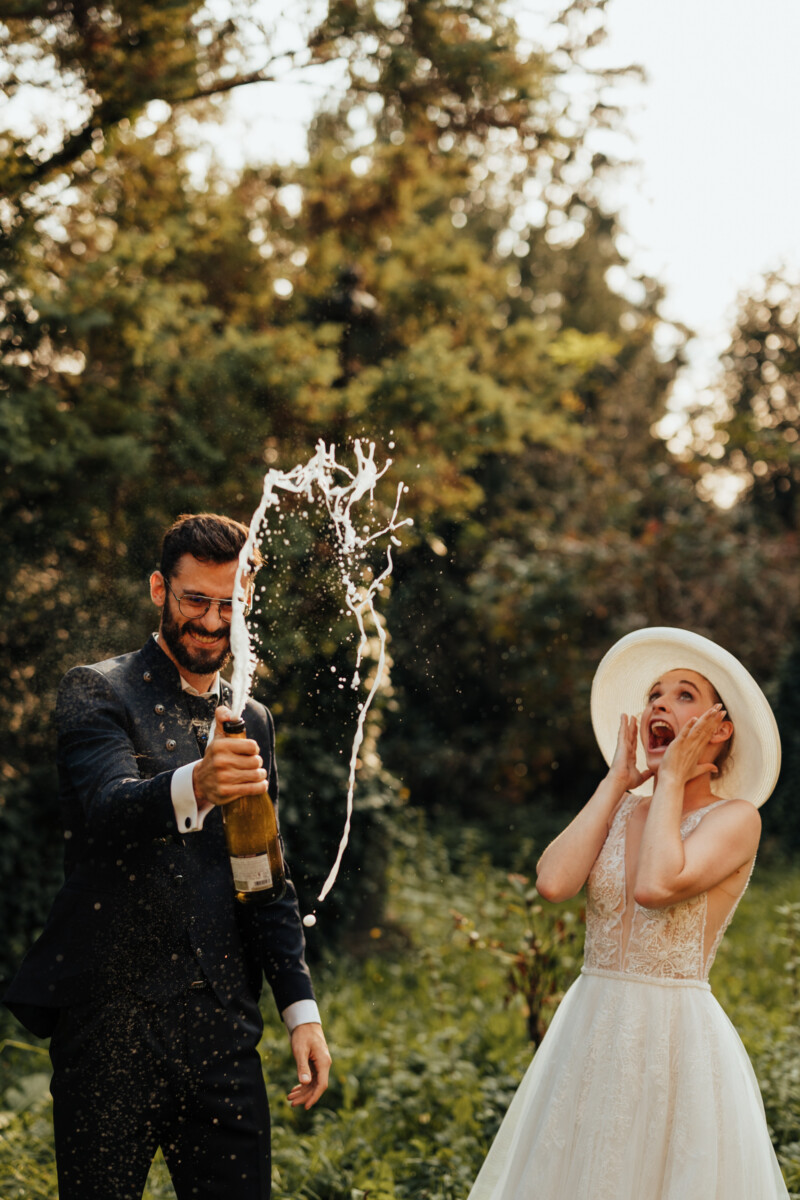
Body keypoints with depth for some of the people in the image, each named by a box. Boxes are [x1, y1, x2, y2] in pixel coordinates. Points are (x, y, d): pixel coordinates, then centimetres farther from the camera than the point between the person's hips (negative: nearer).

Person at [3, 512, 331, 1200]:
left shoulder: (252, 723, 16)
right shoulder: (97, 693, 0)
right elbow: (107, 808, -20)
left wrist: (300, 1007, 10)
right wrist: (191, 788, -41)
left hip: (223, 1029, 5)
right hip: (113, 1018, -4)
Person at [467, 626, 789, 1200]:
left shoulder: (736, 818, -5)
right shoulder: (619, 810, 10)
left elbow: (657, 885, -24)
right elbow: (553, 882, -8)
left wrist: (673, 776, -10)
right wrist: (616, 781, 0)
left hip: (677, 1039, -5)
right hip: (588, 1038, 5)